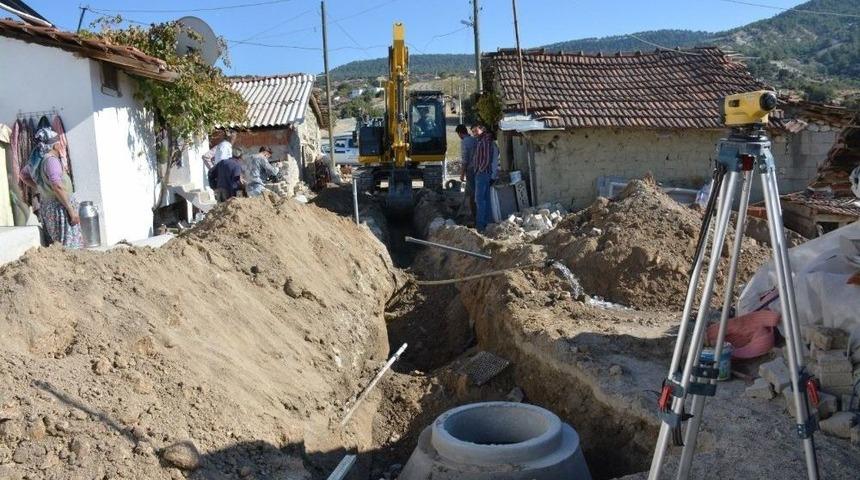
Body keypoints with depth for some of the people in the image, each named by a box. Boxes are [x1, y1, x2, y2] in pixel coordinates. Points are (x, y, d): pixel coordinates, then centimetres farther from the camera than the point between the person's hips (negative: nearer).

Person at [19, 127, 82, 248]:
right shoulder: (51, 160, -19)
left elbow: (24, 174, 28)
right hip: (59, 207, -10)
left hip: (45, 205, 10)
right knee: (68, 246, -8)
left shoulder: (37, 160, 9)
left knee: (55, 244, 16)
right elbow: (57, 187, -27)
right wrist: (71, 210, -24)